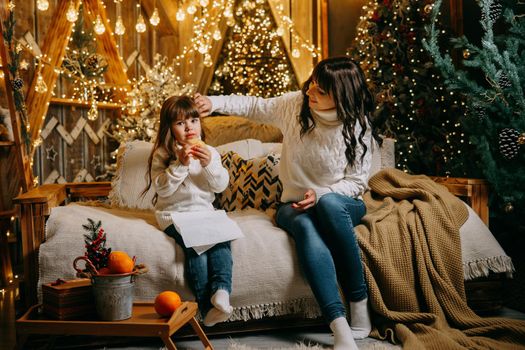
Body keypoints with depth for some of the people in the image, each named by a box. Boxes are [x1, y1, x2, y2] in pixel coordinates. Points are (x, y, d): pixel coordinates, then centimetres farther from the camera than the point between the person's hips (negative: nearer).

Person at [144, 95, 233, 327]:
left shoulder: (209, 151, 11)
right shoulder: (162, 154, 1)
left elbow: (221, 186, 2)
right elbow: (162, 188, -11)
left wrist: (209, 164, -15)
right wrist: (180, 164, -20)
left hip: (204, 211, 4)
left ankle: (221, 291, -34)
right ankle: (206, 306, -31)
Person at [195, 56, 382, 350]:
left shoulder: (358, 126, -10)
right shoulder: (295, 104, -4)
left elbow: (357, 181, -6)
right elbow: (255, 106, 10)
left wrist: (321, 195, -22)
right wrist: (216, 103, -4)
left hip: (340, 204, -1)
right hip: (295, 206, 1)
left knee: (329, 203, -39)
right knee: (306, 228, -36)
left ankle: (360, 304, -29)